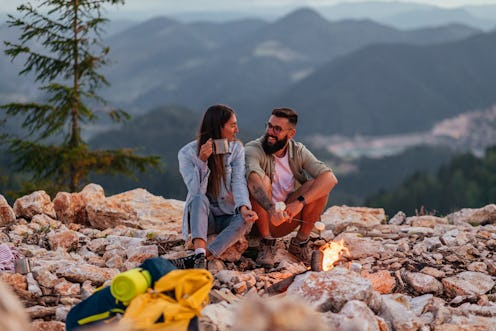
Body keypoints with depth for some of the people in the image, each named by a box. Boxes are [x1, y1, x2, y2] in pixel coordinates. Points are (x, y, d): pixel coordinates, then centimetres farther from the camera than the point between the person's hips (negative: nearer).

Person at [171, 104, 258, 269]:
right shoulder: (187, 153, -8)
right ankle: (200, 255, -51)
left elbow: (239, 183, -15)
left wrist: (243, 208, -34)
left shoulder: (236, 148, -1)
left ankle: (194, 260, -42)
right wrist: (202, 161, -32)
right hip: (202, 216, -1)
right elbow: (197, 192, -18)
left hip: (228, 216, 2)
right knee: (200, 199, -33)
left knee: (245, 220, -31)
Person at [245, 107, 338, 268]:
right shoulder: (253, 149, -15)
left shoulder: (298, 151, -3)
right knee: (262, 180, -30)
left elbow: (330, 178, -17)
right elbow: (253, 181, -37)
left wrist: (300, 202, -31)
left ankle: (300, 242, -3)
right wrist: (271, 210, -54)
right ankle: (267, 243, -17)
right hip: (260, 219, -3)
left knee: (318, 185, -18)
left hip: (288, 218, 3)